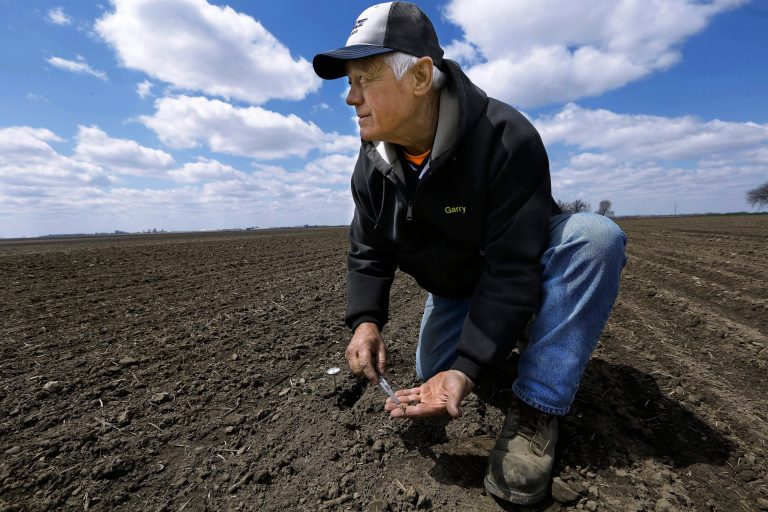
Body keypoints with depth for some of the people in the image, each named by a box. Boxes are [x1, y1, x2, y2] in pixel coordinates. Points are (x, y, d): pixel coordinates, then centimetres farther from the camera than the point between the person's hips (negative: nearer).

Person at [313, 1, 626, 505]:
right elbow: (368, 251, -6)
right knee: (432, 370, 4)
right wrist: (366, 321, -22)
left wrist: (468, 371, -38)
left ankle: (535, 412, -27)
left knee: (595, 236, -33)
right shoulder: (373, 164, -12)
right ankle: (501, 335, 31)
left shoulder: (506, 137, -31)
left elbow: (513, 267, -34)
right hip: (453, 287, 5)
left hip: (530, 271, -4)